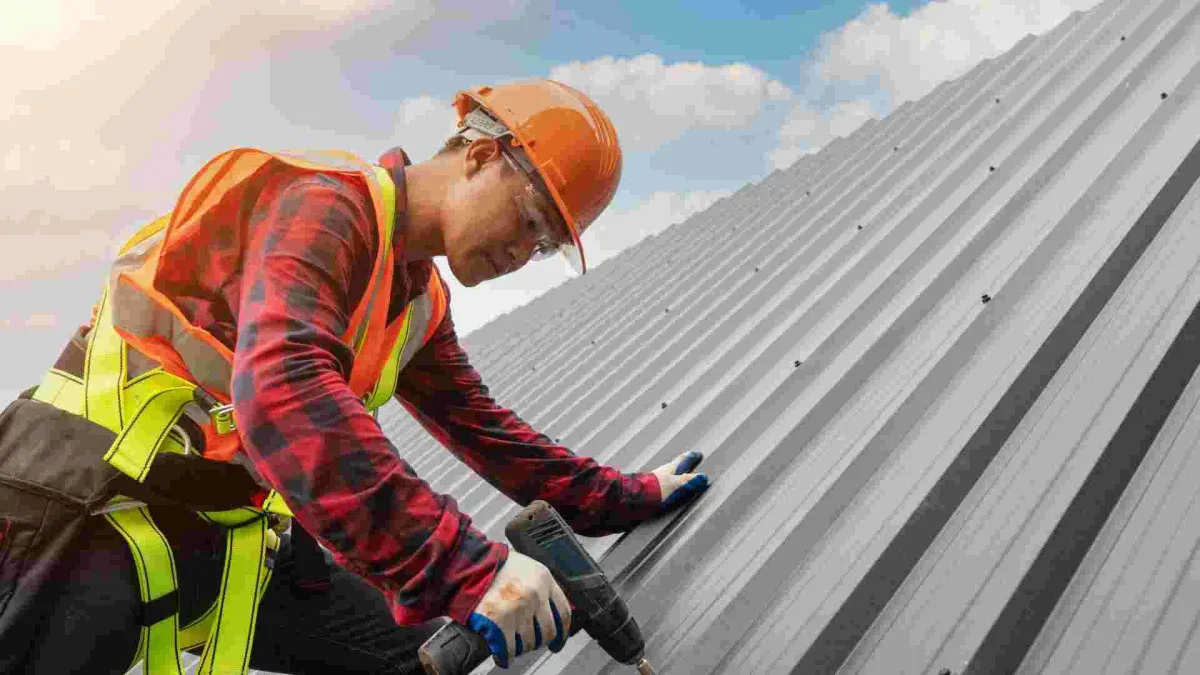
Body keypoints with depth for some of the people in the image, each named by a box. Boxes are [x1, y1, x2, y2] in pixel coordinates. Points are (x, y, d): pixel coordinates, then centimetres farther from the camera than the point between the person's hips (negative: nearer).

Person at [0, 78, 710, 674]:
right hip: (99, 513, -8)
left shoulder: (423, 302, 9)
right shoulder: (327, 201, -18)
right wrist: (464, 564, -40)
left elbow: (482, 426, 17)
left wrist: (622, 499, 16)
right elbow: (281, 389, -35)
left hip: (232, 535, 8)